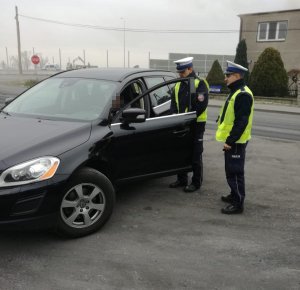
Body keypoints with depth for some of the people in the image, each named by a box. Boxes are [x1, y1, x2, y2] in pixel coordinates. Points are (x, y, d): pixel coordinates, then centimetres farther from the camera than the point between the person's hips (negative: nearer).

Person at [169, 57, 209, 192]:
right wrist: (175, 115, -6)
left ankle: (196, 182, 13)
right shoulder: (178, 85, 12)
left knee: (195, 155, 1)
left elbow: (201, 106, -18)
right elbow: (173, 103, 12)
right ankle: (181, 179, 26)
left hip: (196, 124, -7)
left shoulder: (200, 84, -10)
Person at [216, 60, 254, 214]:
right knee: (231, 170, 19)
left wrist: (230, 140, -23)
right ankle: (234, 195, 34)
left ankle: (238, 203, 3)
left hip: (236, 141, -10)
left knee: (235, 172, -5)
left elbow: (241, 122, -24)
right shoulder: (235, 92, 16)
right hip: (231, 140, 11)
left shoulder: (243, 94, -18)